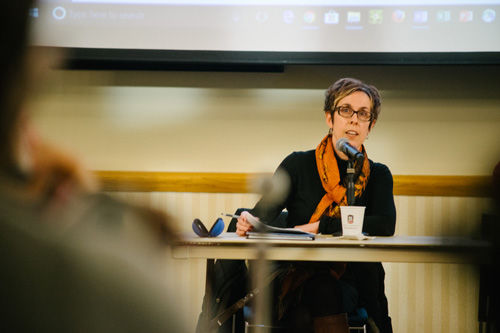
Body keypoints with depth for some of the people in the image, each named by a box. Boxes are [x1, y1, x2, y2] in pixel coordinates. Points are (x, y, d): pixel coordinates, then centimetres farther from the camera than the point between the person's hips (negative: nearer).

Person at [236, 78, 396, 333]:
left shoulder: (378, 175, 11)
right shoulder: (299, 164, 6)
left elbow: (386, 225, -7)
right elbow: (264, 210, -6)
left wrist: (319, 226, -13)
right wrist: (249, 221, -32)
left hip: (349, 283, 1)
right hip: (296, 280, -1)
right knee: (323, 289, -35)